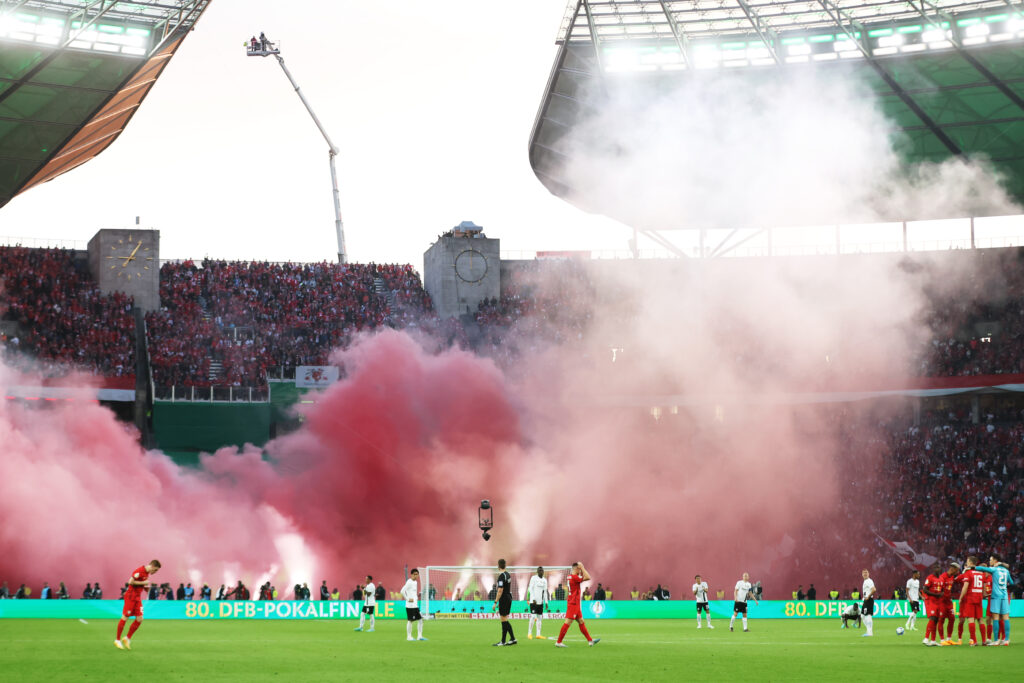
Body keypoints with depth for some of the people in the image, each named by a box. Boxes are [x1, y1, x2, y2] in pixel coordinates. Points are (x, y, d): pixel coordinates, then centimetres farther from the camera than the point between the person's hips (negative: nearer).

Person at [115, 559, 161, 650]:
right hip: (130, 597, -9)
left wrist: (146, 587, 5)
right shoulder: (140, 571, -18)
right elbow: (131, 582, -24)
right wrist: (143, 583, -19)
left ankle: (127, 638, 13)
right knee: (125, 618, -2)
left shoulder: (147, 573, 11)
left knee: (139, 619, 1)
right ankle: (117, 640, 7)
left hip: (138, 597, 9)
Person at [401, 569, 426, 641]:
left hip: (415, 605, 9)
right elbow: (402, 591, -23)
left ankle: (419, 636, 8)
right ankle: (409, 636, 5)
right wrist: (407, 599, -17)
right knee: (410, 620, -2)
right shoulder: (409, 582, -13)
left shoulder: (415, 582, 14)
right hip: (410, 605, -9)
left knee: (420, 619, 6)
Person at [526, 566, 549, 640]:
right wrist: (533, 599, -16)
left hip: (541, 602, 6)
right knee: (533, 617, -11)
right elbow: (531, 589, -7)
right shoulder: (533, 578, -3)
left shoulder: (544, 580, 15)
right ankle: (529, 633, -4)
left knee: (540, 617, 4)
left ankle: (538, 634, 7)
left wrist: (546, 602, 12)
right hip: (534, 601, -6)